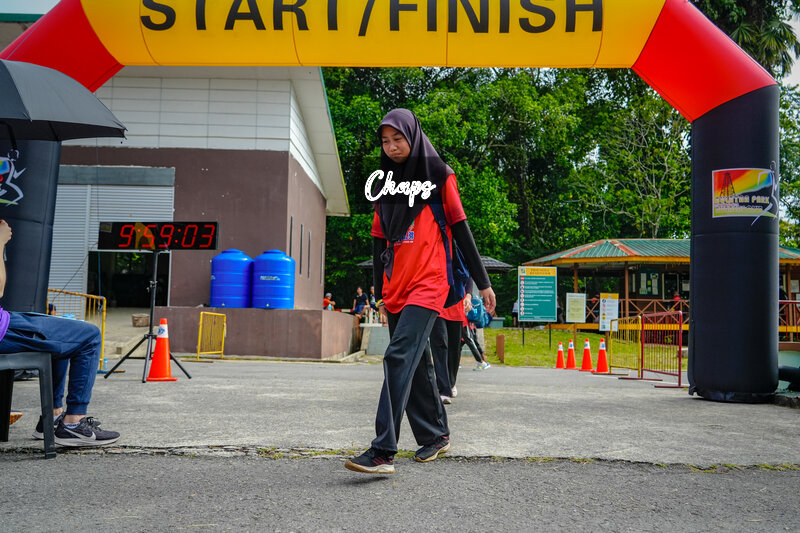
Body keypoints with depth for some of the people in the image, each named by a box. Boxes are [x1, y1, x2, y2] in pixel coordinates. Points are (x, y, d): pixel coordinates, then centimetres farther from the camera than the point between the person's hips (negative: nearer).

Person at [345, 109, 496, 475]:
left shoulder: (438, 174, 2)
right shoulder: (383, 181, 15)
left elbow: (459, 227, 1)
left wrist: (483, 282, 1)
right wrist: (380, 293, 18)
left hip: (428, 283, -6)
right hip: (396, 287, 6)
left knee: (400, 357, -18)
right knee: (416, 363, 11)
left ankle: (382, 453, -19)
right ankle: (436, 435, 26)